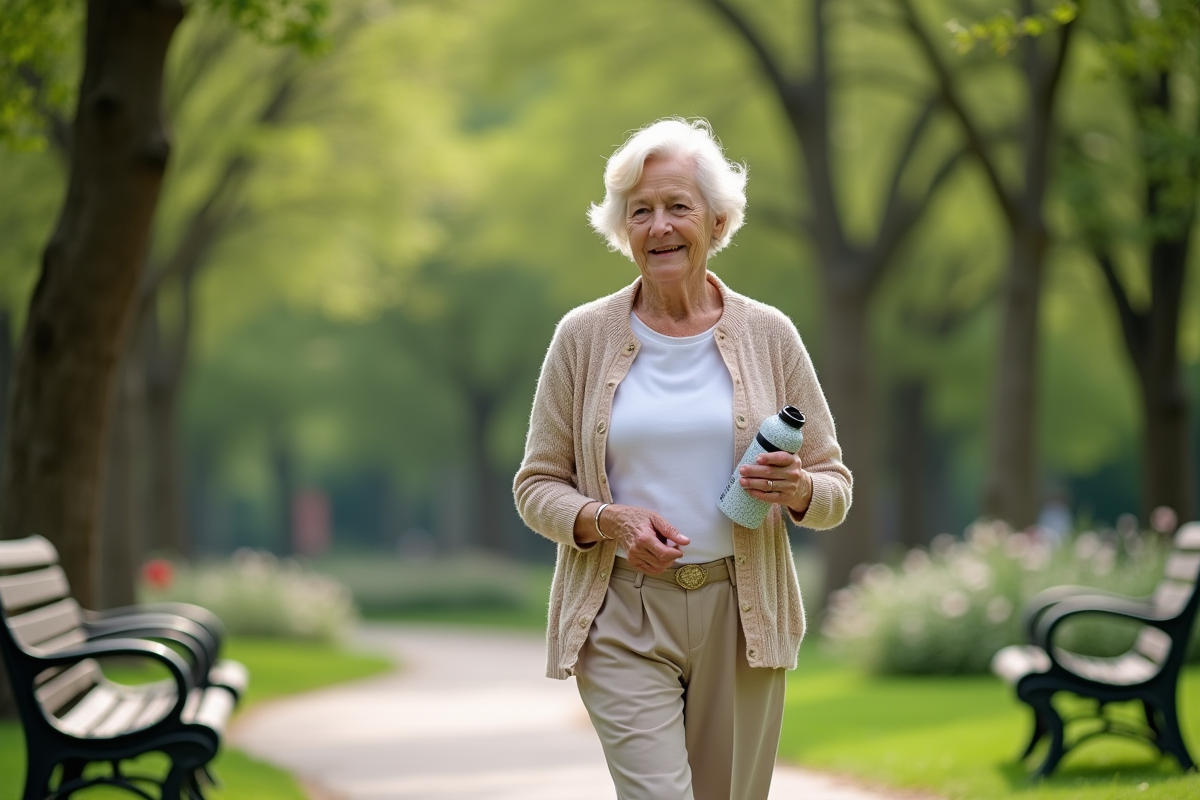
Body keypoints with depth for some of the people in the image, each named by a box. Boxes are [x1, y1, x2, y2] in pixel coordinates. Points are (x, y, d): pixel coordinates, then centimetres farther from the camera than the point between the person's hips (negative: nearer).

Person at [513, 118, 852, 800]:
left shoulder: (769, 335, 4)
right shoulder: (584, 336, 2)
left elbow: (836, 486, 8)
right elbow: (538, 485, 5)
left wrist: (797, 490, -15)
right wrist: (609, 521, -14)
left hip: (740, 615, 2)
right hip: (623, 620, -2)